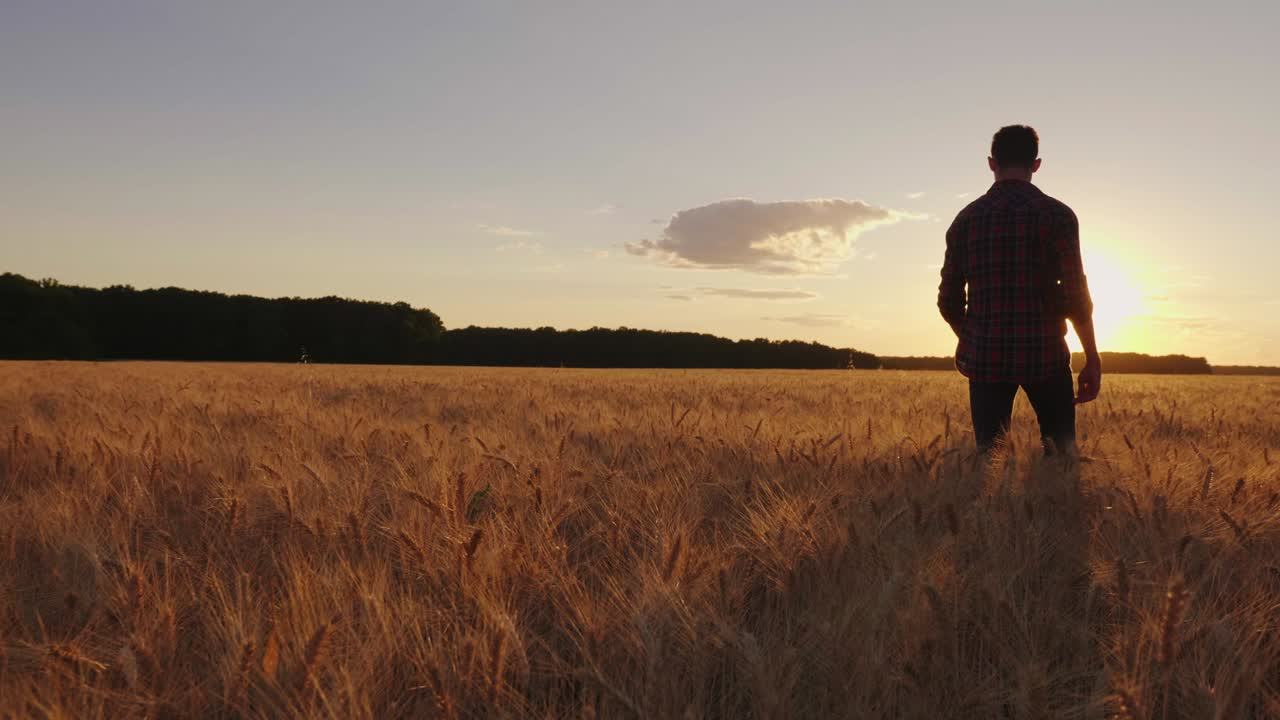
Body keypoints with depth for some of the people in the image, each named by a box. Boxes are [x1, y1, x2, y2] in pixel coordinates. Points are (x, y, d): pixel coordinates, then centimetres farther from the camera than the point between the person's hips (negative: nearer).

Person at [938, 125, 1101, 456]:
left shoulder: (966, 219, 6)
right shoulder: (1056, 215, -3)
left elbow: (949, 301, 7)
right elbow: (1075, 296, -8)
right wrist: (1093, 359, 1)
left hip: (985, 357, 2)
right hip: (1044, 354, -2)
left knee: (987, 453, 4)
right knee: (1063, 451, 15)